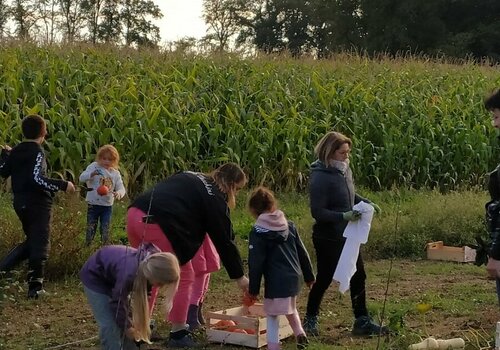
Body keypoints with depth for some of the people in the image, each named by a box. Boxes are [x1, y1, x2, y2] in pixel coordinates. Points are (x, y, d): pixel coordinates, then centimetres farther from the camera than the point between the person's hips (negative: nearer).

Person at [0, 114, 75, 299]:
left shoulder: (15, 151, 8)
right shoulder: (37, 152, -15)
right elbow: (37, 179, -26)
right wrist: (63, 185, -22)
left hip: (20, 203, 8)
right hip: (38, 204, -8)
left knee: (31, 240, 22)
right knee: (40, 244, 0)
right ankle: (35, 286, 2)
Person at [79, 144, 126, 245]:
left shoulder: (115, 173, 3)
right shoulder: (94, 167, -5)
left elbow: (121, 188, -1)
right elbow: (82, 178, -13)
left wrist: (119, 193, -26)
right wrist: (92, 174, -33)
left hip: (107, 206, 2)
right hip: (93, 204, -2)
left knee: (105, 230, 9)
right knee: (91, 229, 7)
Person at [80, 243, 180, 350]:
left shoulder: (152, 261, -20)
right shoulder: (129, 274, -41)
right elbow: (117, 303, -25)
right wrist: (127, 327, -11)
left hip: (111, 276, 7)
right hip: (94, 276, -7)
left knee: (126, 321, 6)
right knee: (110, 326, -13)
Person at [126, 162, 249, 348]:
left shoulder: (191, 177, 27)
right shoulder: (215, 198, 5)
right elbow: (224, 240, 8)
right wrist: (239, 276, 15)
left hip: (135, 213, 8)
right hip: (157, 224, -8)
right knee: (184, 277, 9)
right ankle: (178, 334, 15)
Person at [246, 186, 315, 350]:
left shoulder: (258, 232, -9)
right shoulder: (289, 225, 9)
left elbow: (255, 263, -10)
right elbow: (302, 252, 13)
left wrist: (253, 289, -4)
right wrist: (309, 276, 22)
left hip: (275, 281, -6)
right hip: (293, 278, 6)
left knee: (272, 315, 4)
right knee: (291, 309, 29)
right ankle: (300, 333, 17)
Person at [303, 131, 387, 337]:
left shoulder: (344, 170, 1)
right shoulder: (320, 178, -22)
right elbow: (318, 212, -23)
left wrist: (366, 203, 0)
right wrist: (344, 216, -32)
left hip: (347, 236, 8)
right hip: (328, 239, -8)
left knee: (358, 277, 12)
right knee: (324, 279, 7)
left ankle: (362, 322, 24)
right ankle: (310, 320, 27)